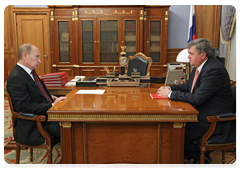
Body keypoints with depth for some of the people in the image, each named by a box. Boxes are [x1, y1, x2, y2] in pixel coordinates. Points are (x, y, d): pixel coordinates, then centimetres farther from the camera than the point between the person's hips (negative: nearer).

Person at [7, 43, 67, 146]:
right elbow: (25, 106, -23)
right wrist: (52, 105, -21)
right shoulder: (16, 78, -18)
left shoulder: (30, 72, 11)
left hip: (45, 115, 9)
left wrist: (51, 98, 4)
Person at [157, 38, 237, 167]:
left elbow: (197, 98, -28)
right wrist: (169, 88, -1)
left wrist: (170, 94, -20)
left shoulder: (214, 70, -24)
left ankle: (201, 159, 11)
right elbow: (188, 86, 17)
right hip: (203, 113, 10)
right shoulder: (199, 67, 6)